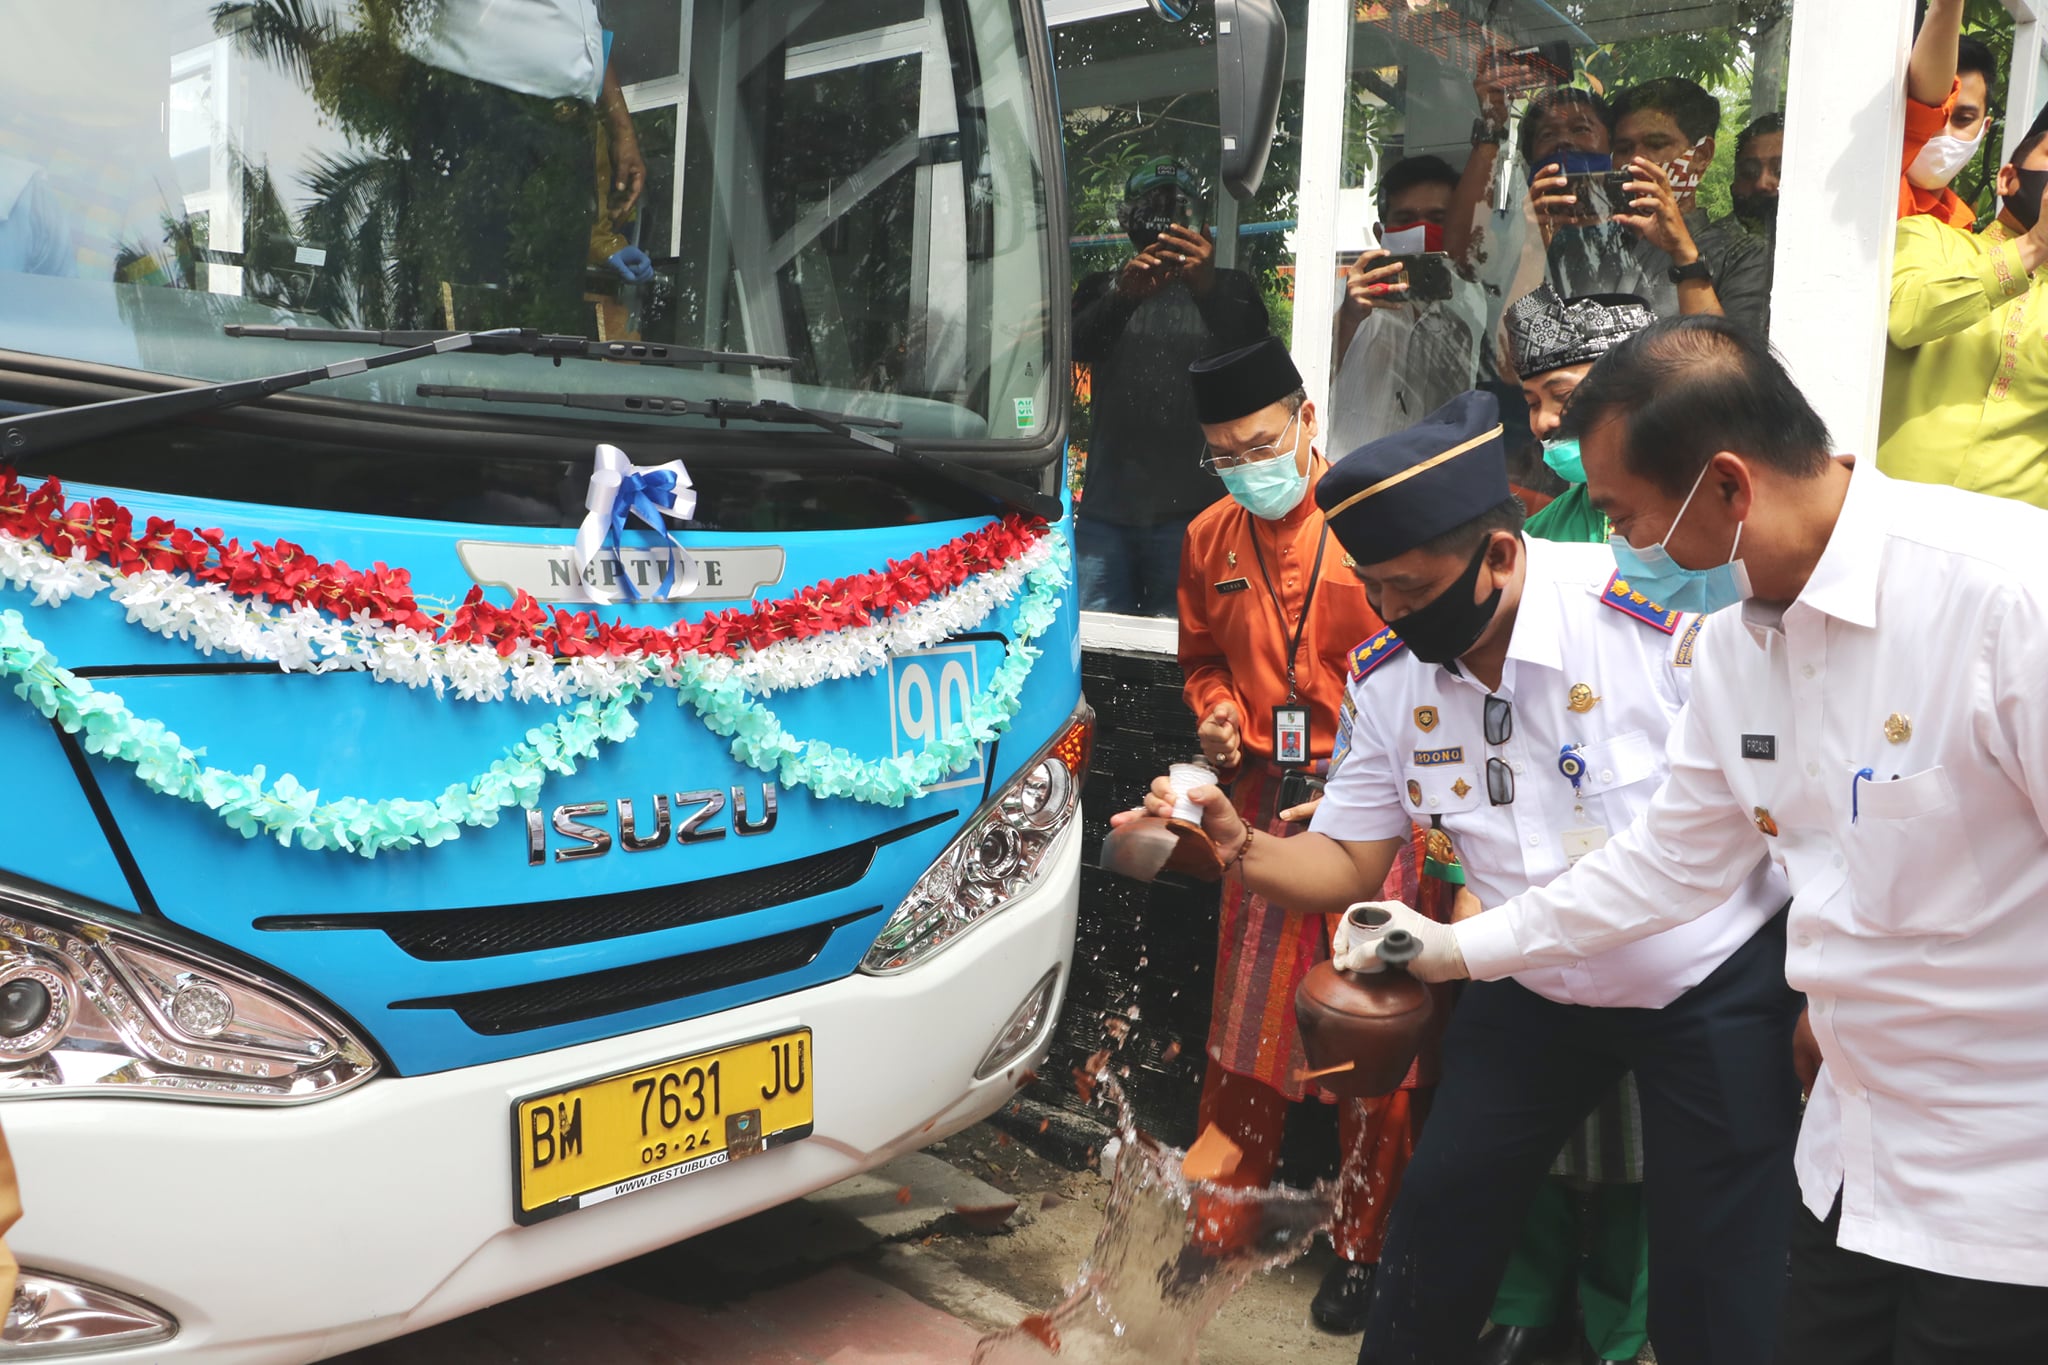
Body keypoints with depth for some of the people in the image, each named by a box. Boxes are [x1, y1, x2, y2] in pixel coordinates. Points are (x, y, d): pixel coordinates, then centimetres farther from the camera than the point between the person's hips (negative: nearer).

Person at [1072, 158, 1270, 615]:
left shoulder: (1228, 288, 10)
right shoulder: (1101, 287, 15)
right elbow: (1074, 346, -6)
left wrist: (1209, 290, -28)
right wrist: (1123, 296, -27)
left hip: (1189, 508, -2)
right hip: (1108, 505, 2)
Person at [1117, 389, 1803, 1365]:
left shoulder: (1667, 615, -25)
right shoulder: (1385, 676, -9)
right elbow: (1347, 865, -2)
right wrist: (1238, 847, -22)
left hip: (1718, 991, -4)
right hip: (1532, 995, 4)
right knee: (1436, 1239, 12)